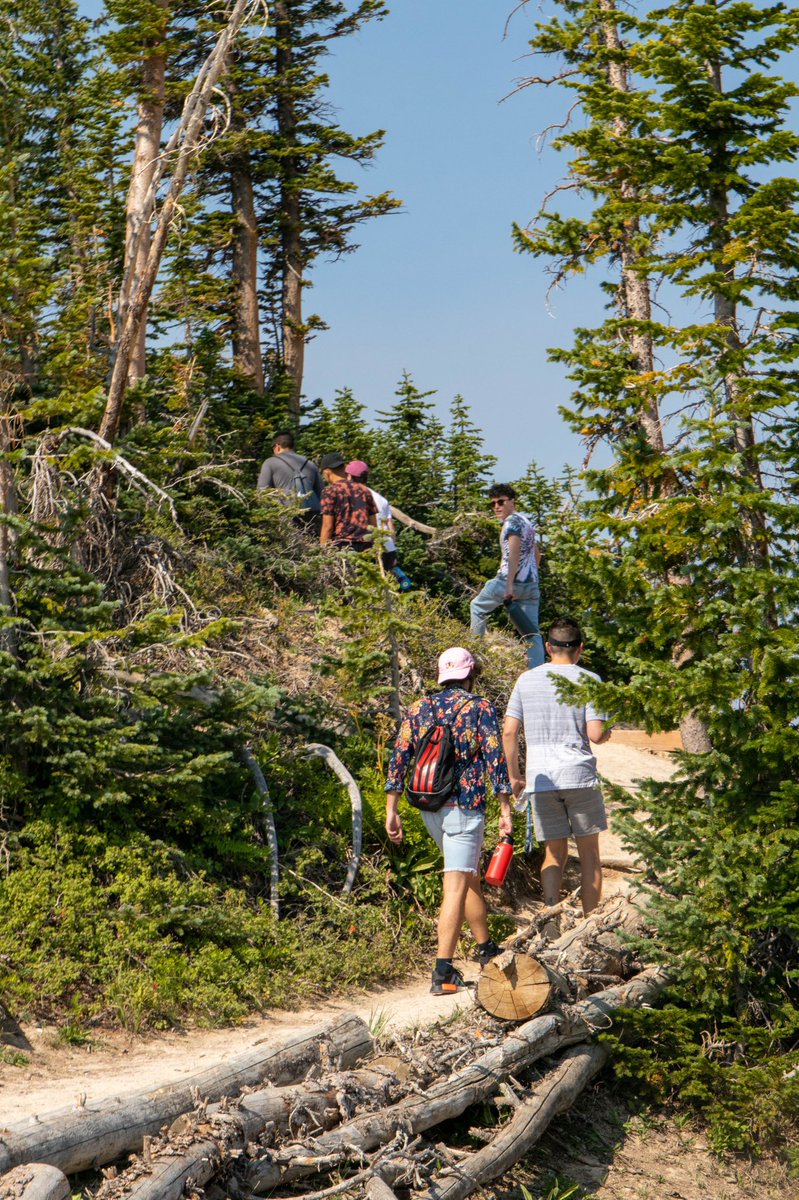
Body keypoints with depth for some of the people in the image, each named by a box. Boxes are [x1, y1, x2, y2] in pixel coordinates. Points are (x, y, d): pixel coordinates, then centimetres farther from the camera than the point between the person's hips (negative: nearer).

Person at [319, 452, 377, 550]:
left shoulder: (330, 491, -2)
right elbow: (374, 524, 14)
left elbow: (327, 527, -7)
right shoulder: (364, 490, 14)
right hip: (365, 546, 5)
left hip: (342, 546, -5)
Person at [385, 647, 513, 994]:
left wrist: (391, 810, 6)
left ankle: (486, 949, 36)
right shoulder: (480, 708, -4)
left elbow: (399, 759, 4)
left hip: (429, 808, 6)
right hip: (465, 806, -6)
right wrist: (505, 810, -8)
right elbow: (495, 760, -10)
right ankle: (443, 972, -16)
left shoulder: (419, 709, 9)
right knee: (456, 885, -8)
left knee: (471, 875, 24)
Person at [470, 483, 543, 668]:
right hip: (531, 585, 8)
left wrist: (509, 585, -26)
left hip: (512, 581, -8)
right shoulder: (526, 521, 19)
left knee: (477, 606, 15)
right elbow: (537, 554, 26)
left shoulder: (512, 522, -9)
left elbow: (514, 554, -21)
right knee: (531, 631, 4)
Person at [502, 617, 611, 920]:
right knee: (589, 855, 9)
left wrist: (513, 775, 13)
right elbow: (596, 734, -9)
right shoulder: (588, 680, -1)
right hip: (579, 775, -2)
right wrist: (607, 732, 14)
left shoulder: (526, 680, 7)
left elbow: (508, 732, 4)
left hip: (540, 780, 2)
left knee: (554, 854, 11)